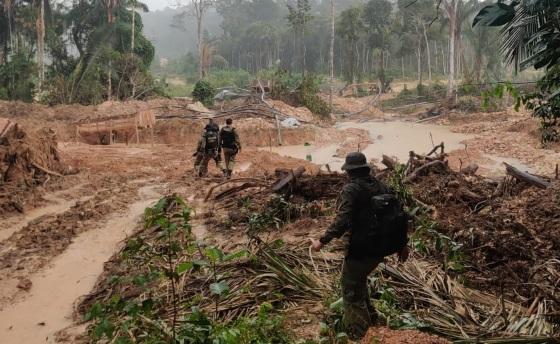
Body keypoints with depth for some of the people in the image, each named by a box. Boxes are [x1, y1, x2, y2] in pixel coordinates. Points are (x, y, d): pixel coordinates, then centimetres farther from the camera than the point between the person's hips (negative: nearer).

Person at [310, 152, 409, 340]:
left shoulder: (351, 189, -12)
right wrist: (402, 244, 18)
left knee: (351, 290, 4)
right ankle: (368, 315, 41)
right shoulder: (381, 187, 8)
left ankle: (357, 334, 8)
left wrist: (322, 241, -20)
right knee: (359, 280, 29)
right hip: (379, 248, 8)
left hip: (359, 250, -8)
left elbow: (342, 221, -24)